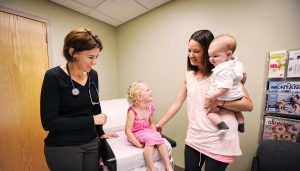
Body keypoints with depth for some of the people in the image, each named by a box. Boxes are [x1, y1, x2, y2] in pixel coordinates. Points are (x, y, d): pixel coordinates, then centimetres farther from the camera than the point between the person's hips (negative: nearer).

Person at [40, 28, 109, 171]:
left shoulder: (93, 75, -2)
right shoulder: (54, 77, -16)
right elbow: (48, 122, -16)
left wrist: (100, 132, 13)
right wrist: (91, 120, -18)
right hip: (63, 147, -4)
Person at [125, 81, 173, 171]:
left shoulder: (150, 107, -8)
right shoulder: (132, 111, -25)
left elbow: (152, 123, 7)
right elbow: (128, 131, -22)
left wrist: (155, 134, -6)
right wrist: (139, 145, -21)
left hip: (147, 132, 6)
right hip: (136, 134, -5)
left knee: (159, 137, -18)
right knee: (150, 138, -29)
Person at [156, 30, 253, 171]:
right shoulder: (189, 75, 5)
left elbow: (248, 104, -6)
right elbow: (177, 103, 6)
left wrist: (219, 102, -22)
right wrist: (160, 124, 6)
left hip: (219, 141, -3)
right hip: (193, 138, 4)